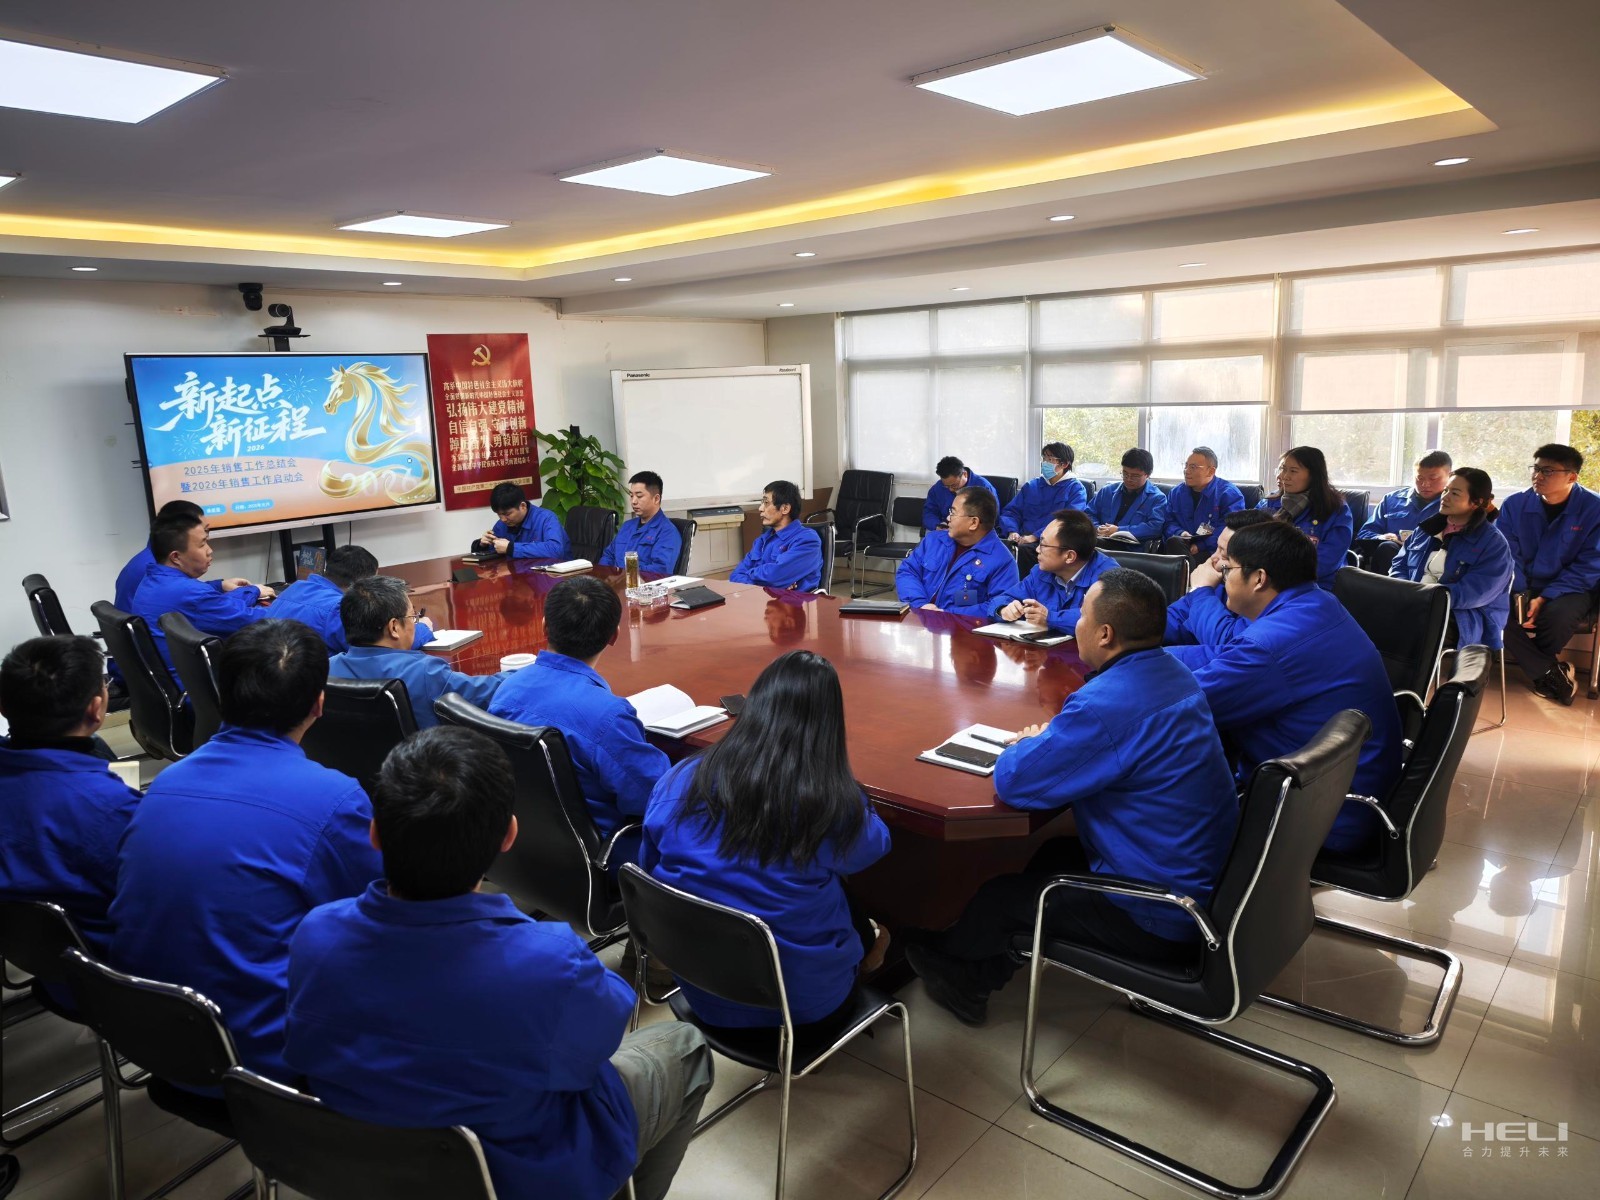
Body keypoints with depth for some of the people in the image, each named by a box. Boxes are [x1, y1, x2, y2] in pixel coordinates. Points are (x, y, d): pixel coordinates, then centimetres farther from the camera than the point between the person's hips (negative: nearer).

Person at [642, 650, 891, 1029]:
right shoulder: (835, 803, -22)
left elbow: (651, 871, 3)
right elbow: (873, 846, 2)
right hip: (802, 1000, -3)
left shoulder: (679, 781, -14)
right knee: (869, 930, 28)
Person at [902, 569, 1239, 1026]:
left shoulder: (1108, 704, -30)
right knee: (1056, 853, 24)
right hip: (1208, 881, 9)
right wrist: (1051, 740, 0)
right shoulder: (1173, 673, 1)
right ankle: (977, 974, 34)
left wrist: (1028, 745, -3)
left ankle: (952, 964, 42)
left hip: (1164, 919, -8)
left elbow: (1013, 781, -25)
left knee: (1000, 896, 10)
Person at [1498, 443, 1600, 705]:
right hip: (1521, 587, 2)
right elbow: (1507, 555, -2)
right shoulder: (1515, 504, -2)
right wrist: (1520, 594, -19)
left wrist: (1544, 598, -20)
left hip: (1567, 589, -2)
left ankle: (1537, 669, 0)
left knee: (1558, 615, -35)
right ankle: (1551, 672, -12)